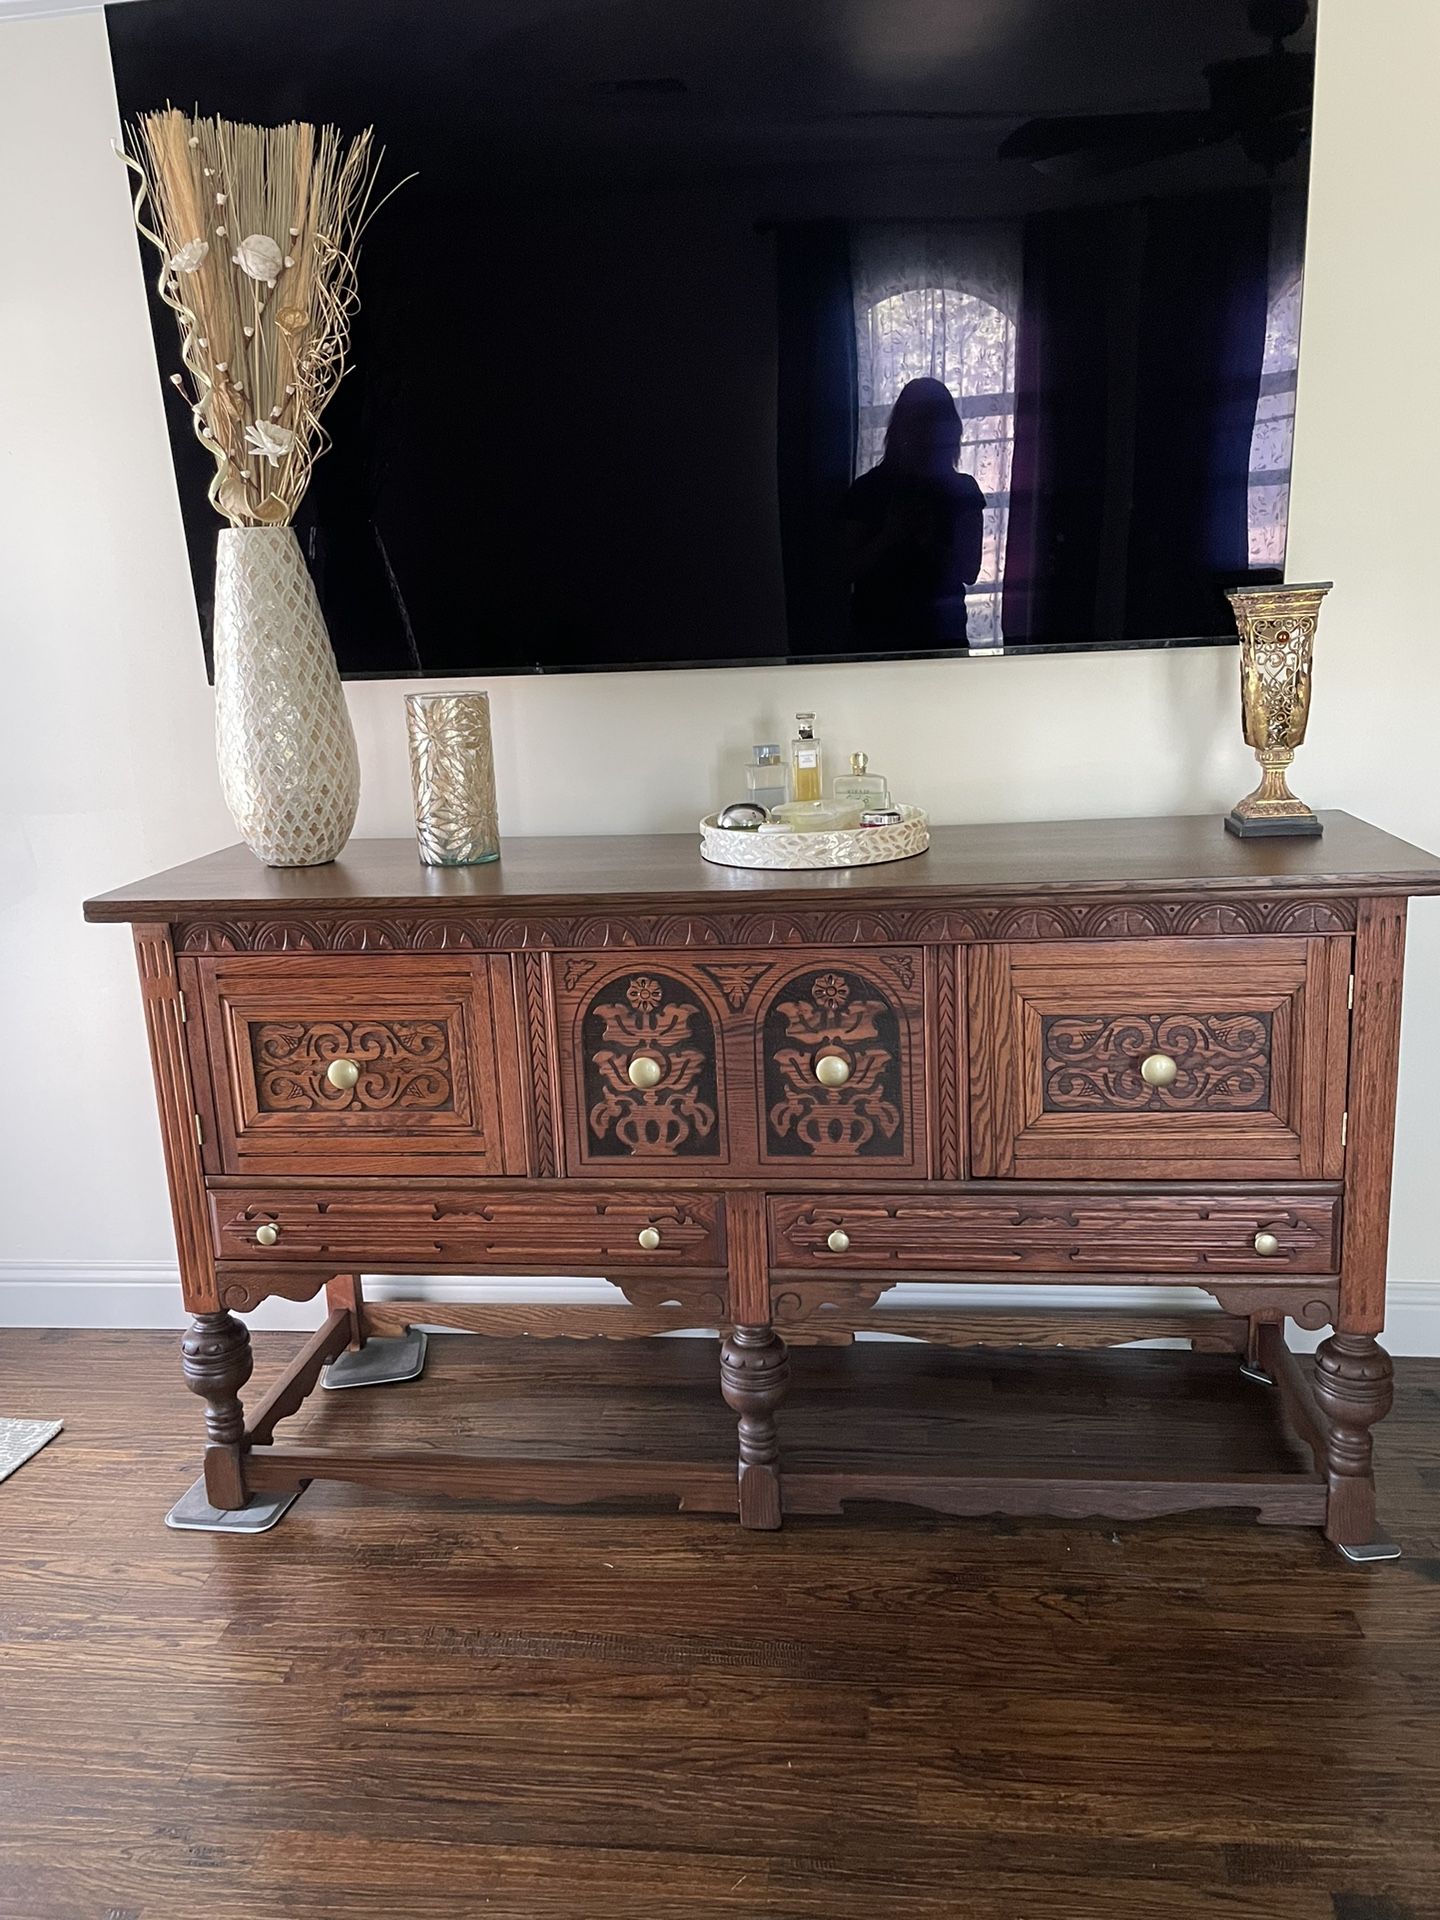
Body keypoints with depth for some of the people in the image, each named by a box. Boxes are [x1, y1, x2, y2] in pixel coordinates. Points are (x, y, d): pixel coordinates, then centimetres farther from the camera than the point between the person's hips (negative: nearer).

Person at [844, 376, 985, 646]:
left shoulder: (962, 490, 6)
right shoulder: (869, 488, 2)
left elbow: (970, 573, 0)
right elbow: (851, 569, -2)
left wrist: (932, 545, -16)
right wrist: (888, 536, -17)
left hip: (942, 629, 1)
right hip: (876, 631, -1)